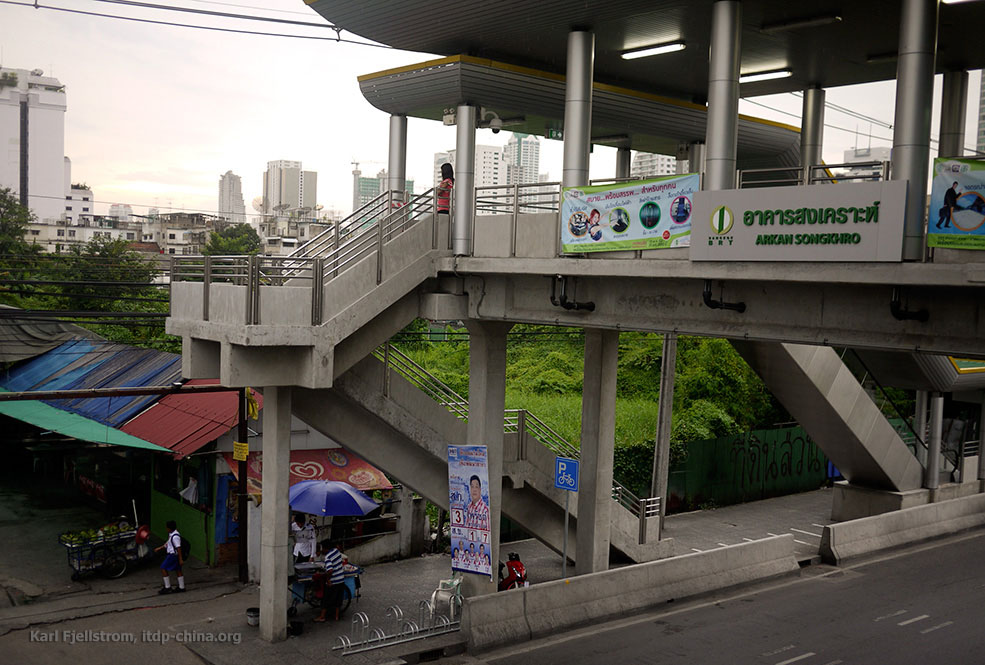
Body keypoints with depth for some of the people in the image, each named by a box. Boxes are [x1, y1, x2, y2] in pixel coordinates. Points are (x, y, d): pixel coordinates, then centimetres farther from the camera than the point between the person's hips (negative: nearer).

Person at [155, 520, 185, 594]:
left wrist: (181, 559, -24)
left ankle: (167, 587, 1)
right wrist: (159, 548, 26)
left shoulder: (175, 536, -24)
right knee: (177, 570, 14)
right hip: (173, 554, 10)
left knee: (163, 569, -4)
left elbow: (178, 548, -25)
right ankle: (181, 587, 20)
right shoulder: (171, 534, 7)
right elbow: (167, 543, 22)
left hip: (173, 555, -10)